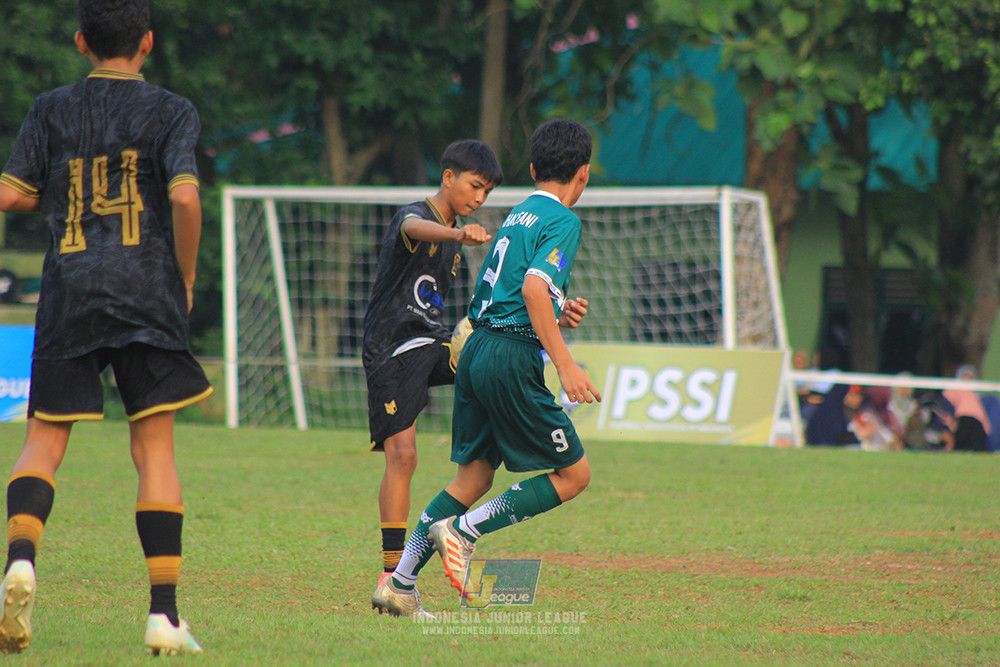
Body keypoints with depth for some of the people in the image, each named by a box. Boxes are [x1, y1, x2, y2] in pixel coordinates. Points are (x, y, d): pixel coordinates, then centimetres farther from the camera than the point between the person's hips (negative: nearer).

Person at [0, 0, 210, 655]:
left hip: (68, 289, 1)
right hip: (147, 287, -1)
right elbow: (185, 196, -10)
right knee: (154, 446, 2)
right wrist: (186, 280, 2)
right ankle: (165, 612, -3)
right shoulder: (171, 111, 3)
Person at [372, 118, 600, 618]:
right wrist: (565, 365, -23)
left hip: (476, 351, 9)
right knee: (574, 473, 1)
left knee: (473, 477, 13)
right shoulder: (562, 221, -6)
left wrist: (556, 316, 20)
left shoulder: (517, 216, 20)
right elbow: (534, 287, -21)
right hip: (513, 356, -9)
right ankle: (463, 531, -8)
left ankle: (398, 583, 6)